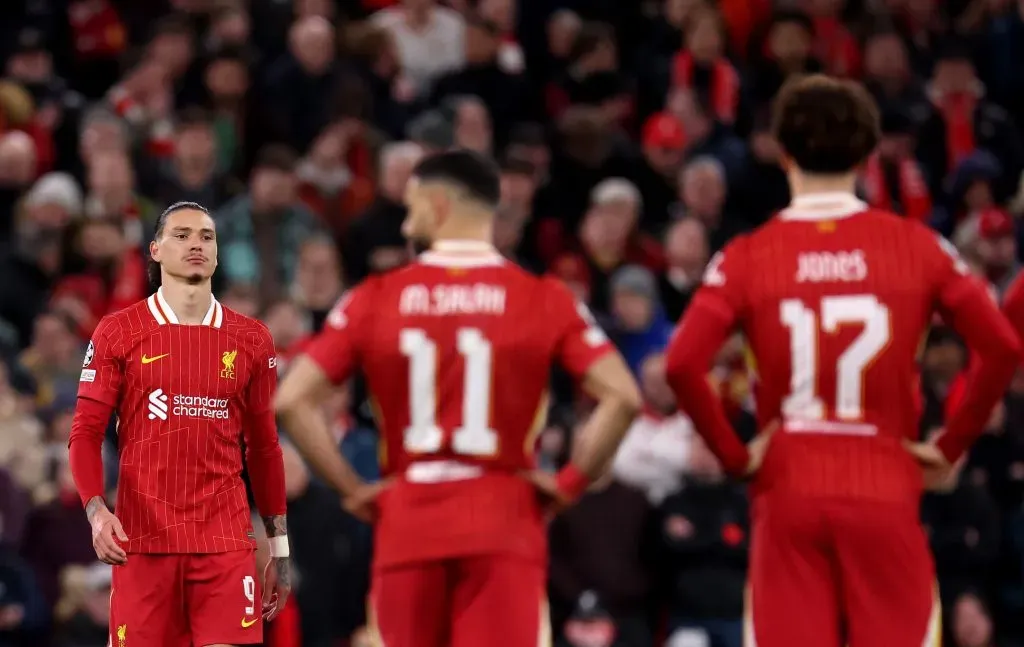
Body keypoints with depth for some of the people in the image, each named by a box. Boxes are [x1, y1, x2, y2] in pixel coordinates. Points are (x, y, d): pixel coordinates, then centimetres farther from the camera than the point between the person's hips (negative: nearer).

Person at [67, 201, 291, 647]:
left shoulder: (251, 340, 10)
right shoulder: (117, 333, 4)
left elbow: (264, 448, 14)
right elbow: (86, 433, 2)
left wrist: (280, 549, 12)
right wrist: (95, 510, -15)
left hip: (226, 542, 1)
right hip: (141, 539, -1)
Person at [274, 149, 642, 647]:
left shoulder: (376, 299, 2)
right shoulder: (543, 299, 0)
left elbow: (291, 400, -3)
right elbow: (622, 396, -9)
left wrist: (351, 489, 4)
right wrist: (570, 483, 2)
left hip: (408, 527, 1)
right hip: (503, 524, -1)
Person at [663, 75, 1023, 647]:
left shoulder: (748, 257, 0)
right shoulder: (916, 246, 1)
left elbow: (684, 364, -12)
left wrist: (734, 454, 0)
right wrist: (953, 445, 4)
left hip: (788, 492, 0)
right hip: (885, 491, 0)